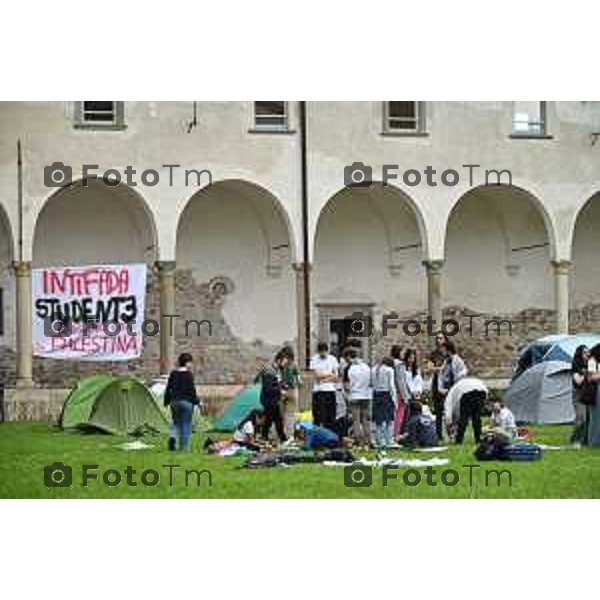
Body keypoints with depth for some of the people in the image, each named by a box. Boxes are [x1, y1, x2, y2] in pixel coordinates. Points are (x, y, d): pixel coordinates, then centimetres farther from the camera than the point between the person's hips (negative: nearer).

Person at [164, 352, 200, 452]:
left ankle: (172, 437, -9)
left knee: (177, 422, 19)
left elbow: (168, 388, 10)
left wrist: (167, 401, 19)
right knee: (186, 425, 3)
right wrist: (197, 401, -2)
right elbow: (191, 390, -11)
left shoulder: (173, 374, 5)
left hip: (174, 401, 5)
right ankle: (184, 448, 4)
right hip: (186, 401, -5)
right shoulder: (189, 374, -11)